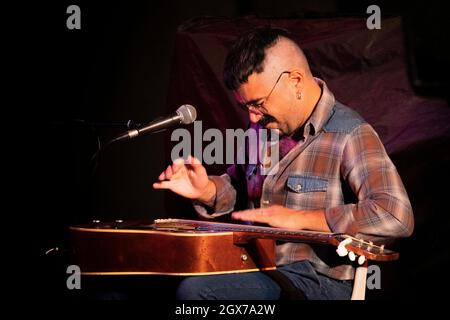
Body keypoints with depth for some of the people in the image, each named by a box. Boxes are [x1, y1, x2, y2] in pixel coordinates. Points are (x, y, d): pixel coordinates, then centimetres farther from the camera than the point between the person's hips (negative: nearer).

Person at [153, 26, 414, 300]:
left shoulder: (348, 135, -13)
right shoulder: (264, 125, 11)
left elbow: (397, 217, -25)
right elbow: (238, 188, 27)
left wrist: (299, 218, -22)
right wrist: (207, 190, 3)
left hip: (315, 283, -7)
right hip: (253, 267, 8)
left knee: (195, 288, -28)